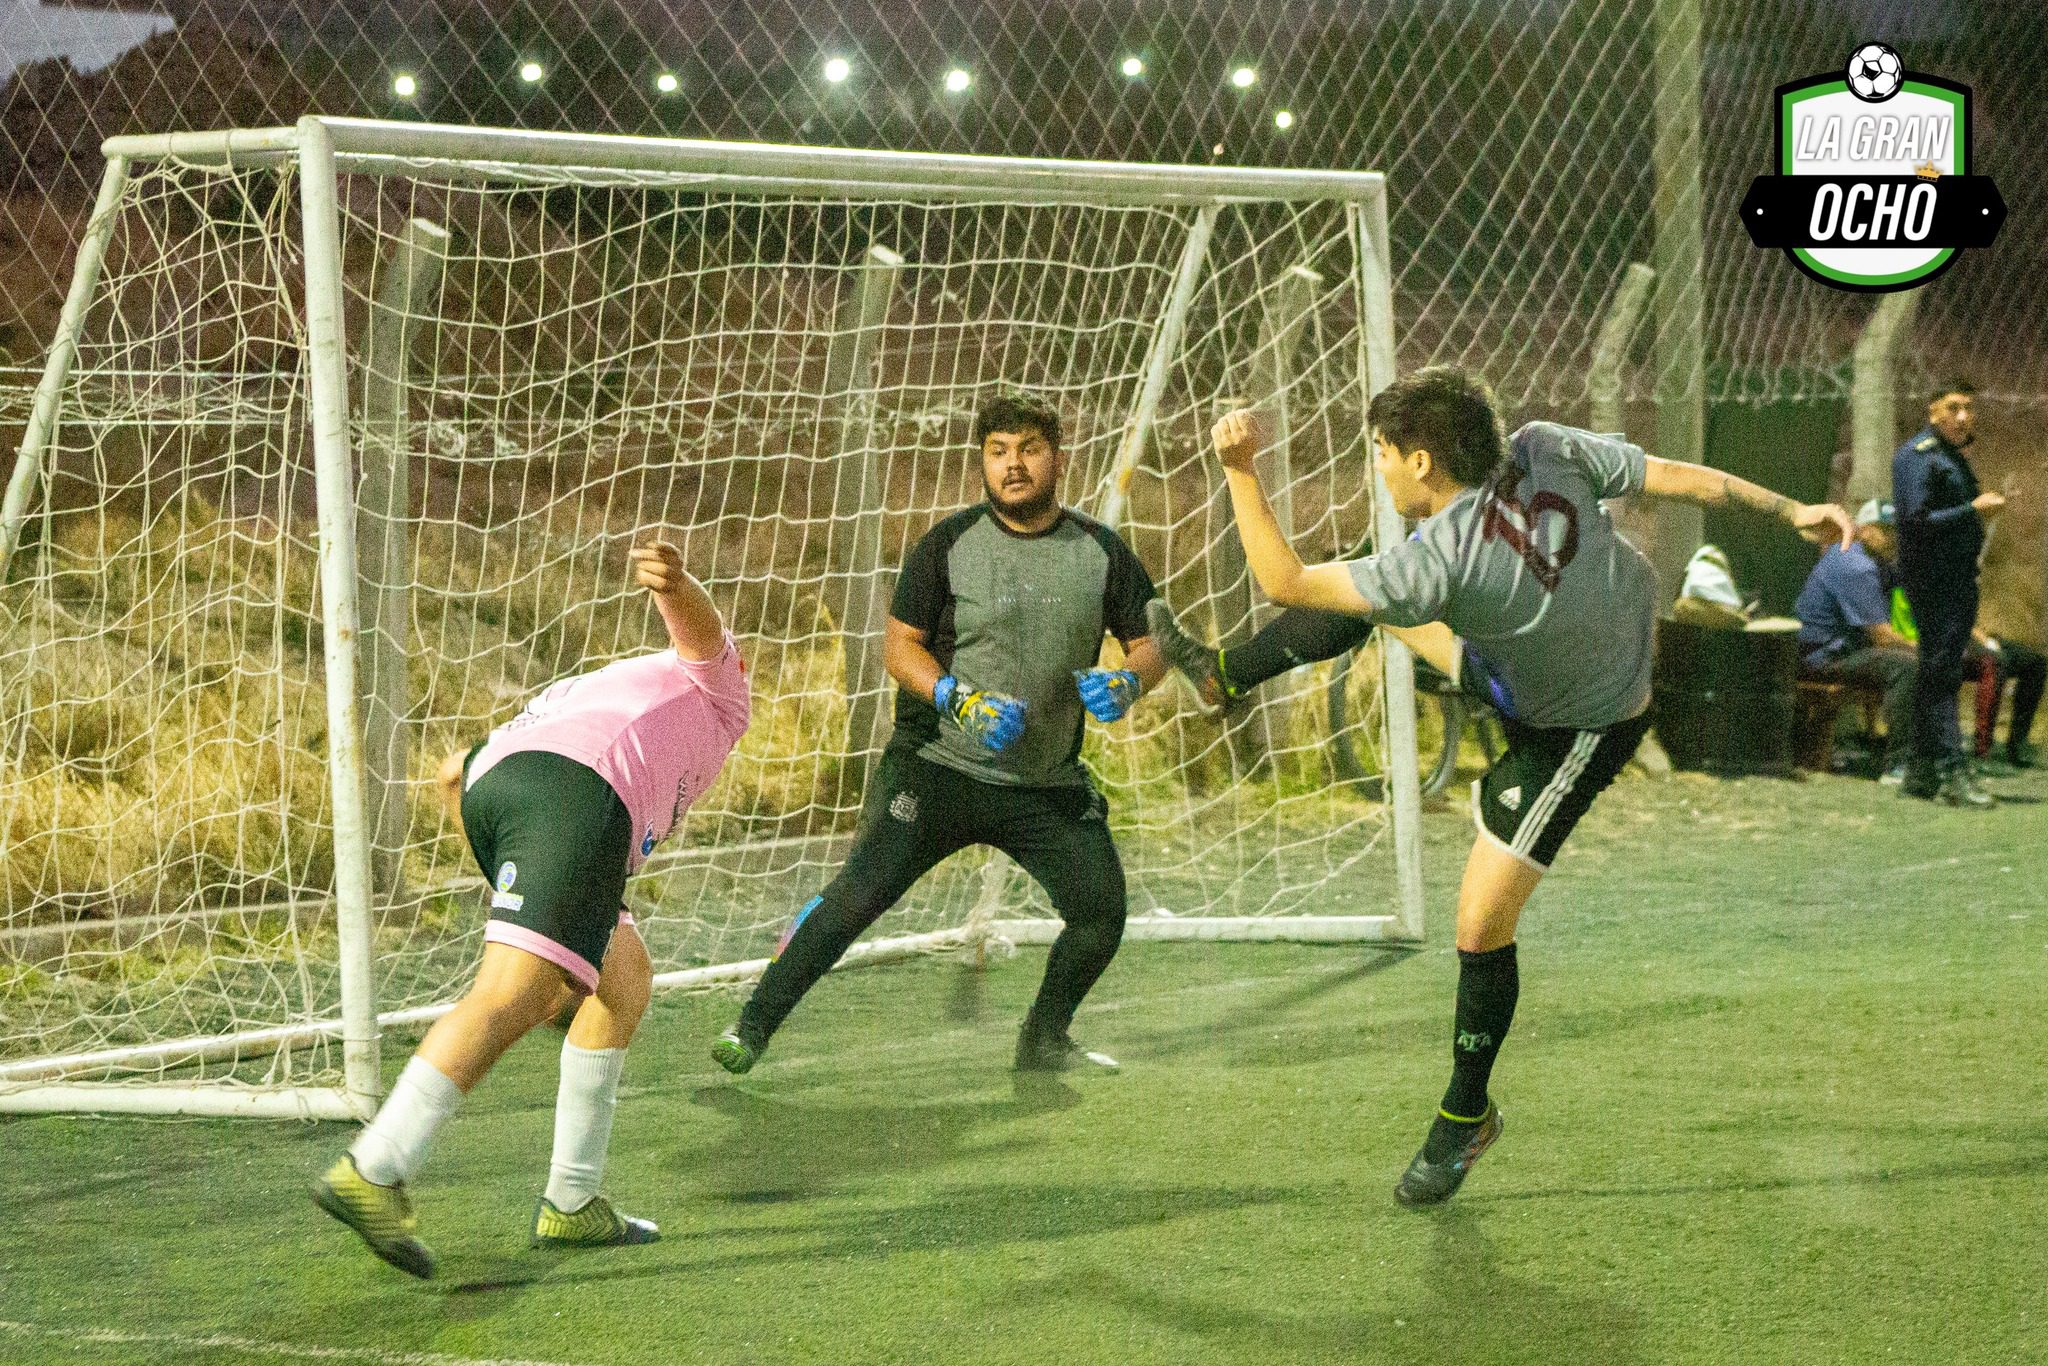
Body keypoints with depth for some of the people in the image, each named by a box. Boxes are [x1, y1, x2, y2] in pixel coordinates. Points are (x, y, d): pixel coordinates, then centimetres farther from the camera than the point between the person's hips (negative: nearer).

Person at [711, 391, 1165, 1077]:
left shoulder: (1101, 551, 3)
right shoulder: (948, 544, -3)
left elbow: (1150, 645, 9)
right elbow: (898, 646, -1)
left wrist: (1127, 682, -14)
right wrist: (959, 701, -17)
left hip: (1048, 784, 3)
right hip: (940, 763, -3)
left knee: (1101, 911, -7)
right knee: (860, 894, -16)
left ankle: (1044, 1042, 18)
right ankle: (751, 1027, -7)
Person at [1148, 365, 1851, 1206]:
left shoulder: (1440, 561, -40)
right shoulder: (1548, 451, -23)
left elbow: (1286, 582, -35)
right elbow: (1684, 477, -15)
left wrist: (1241, 471, -30)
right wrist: (1787, 510, -3)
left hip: (1575, 730, -8)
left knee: (1482, 925, -3)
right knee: (1370, 605, 14)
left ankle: (1466, 1116, 14)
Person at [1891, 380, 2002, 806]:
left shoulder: (1952, 457, 20)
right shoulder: (1918, 455, -11)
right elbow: (1916, 520, -20)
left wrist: (1984, 509, 10)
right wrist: (1974, 510, -19)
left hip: (1958, 577, 10)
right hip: (1933, 577, -10)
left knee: (1939, 674, 12)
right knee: (1941, 672, -13)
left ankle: (1921, 772, 17)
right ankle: (1952, 772, -17)